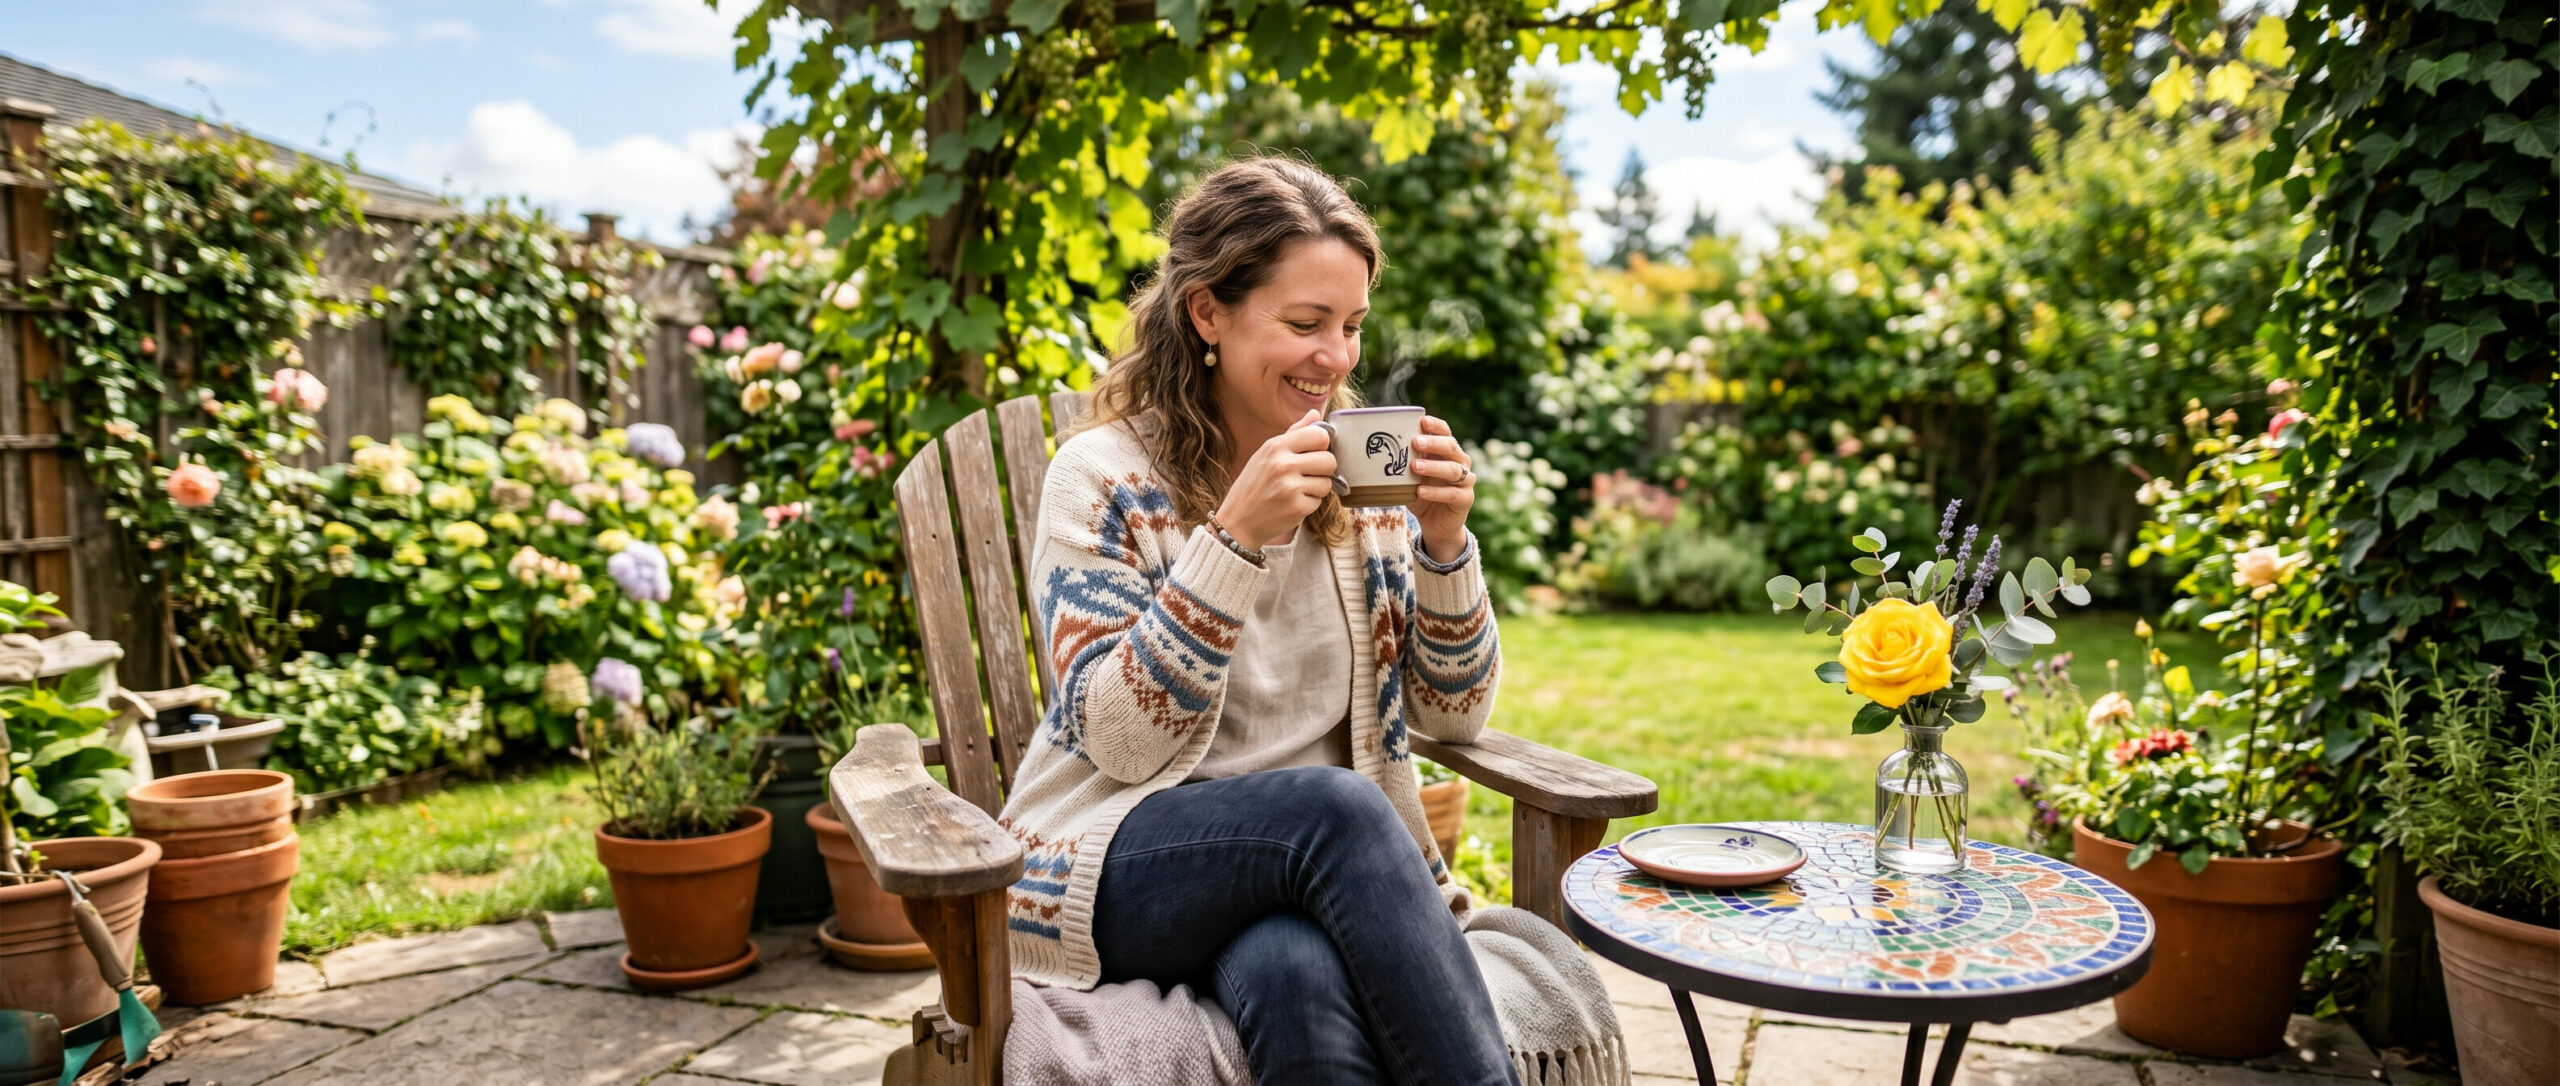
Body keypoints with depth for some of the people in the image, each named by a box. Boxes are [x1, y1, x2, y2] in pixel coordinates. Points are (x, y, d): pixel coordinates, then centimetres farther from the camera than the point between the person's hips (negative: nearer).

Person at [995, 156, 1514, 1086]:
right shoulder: (1104, 477, -4)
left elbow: (1453, 714, 8)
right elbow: (1118, 739, -13)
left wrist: (1444, 543, -10)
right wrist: (1235, 538, -23)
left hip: (1331, 869, 2)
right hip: (1123, 874, -2)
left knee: (1296, 975, -34)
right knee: (1333, 804, -32)